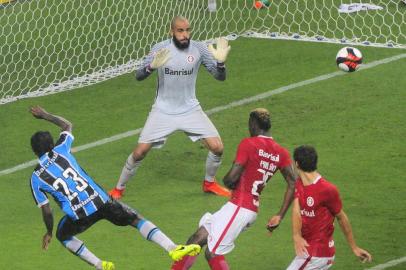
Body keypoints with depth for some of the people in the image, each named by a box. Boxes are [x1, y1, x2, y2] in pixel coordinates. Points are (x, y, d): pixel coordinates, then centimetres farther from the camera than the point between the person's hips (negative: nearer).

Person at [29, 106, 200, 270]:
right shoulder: (60, 151, 7)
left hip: (78, 215, -1)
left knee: (63, 235, 30)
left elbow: (46, 211, 8)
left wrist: (49, 232, 25)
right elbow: (67, 125, 28)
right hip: (101, 202, 1)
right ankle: (173, 249, -3)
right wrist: (45, 115, 41)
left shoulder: (36, 178, 4)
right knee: (137, 219, 15)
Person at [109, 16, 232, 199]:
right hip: (163, 111, -2)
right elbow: (139, 76, -17)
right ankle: (119, 189, 16)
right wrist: (151, 66, -39)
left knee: (217, 147, -7)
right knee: (140, 152, -6)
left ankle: (209, 183, 21)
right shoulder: (161, 49, -13)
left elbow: (220, 77, -8)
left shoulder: (199, 49, -9)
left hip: (190, 110, 2)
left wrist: (220, 62, -31)